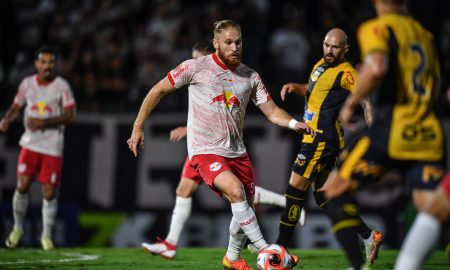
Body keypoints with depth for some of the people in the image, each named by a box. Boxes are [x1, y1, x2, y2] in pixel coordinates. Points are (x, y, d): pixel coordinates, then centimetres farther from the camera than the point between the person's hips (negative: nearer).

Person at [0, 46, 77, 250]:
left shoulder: (61, 86, -3)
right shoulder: (27, 83, 5)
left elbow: (70, 115, -8)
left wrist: (44, 122, -19)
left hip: (53, 147, -2)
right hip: (30, 143, 2)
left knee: (49, 192, -3)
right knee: (23, 185, -9)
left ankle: (47, 235, 14)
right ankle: (18, 228, 13)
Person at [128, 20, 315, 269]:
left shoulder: (250, 77, 5)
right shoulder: (196, 67, -7)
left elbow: (272, 112, 4)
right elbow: (158, 91, 1)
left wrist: (294, 123, -17)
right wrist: (138, 127, -3)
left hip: (237, 152, 6)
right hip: (205, 150, -6)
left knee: (245, 208, 10)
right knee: (236, 190, -28)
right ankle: (264, 250, -22)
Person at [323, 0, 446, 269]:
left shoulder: (376, 28, -1)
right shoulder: (424, 33, 20)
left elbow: (376, 68, -20)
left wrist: (351, 103, -6)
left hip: (392, 127, -5)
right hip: (430, 132, 5)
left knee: (337, 188, 10)